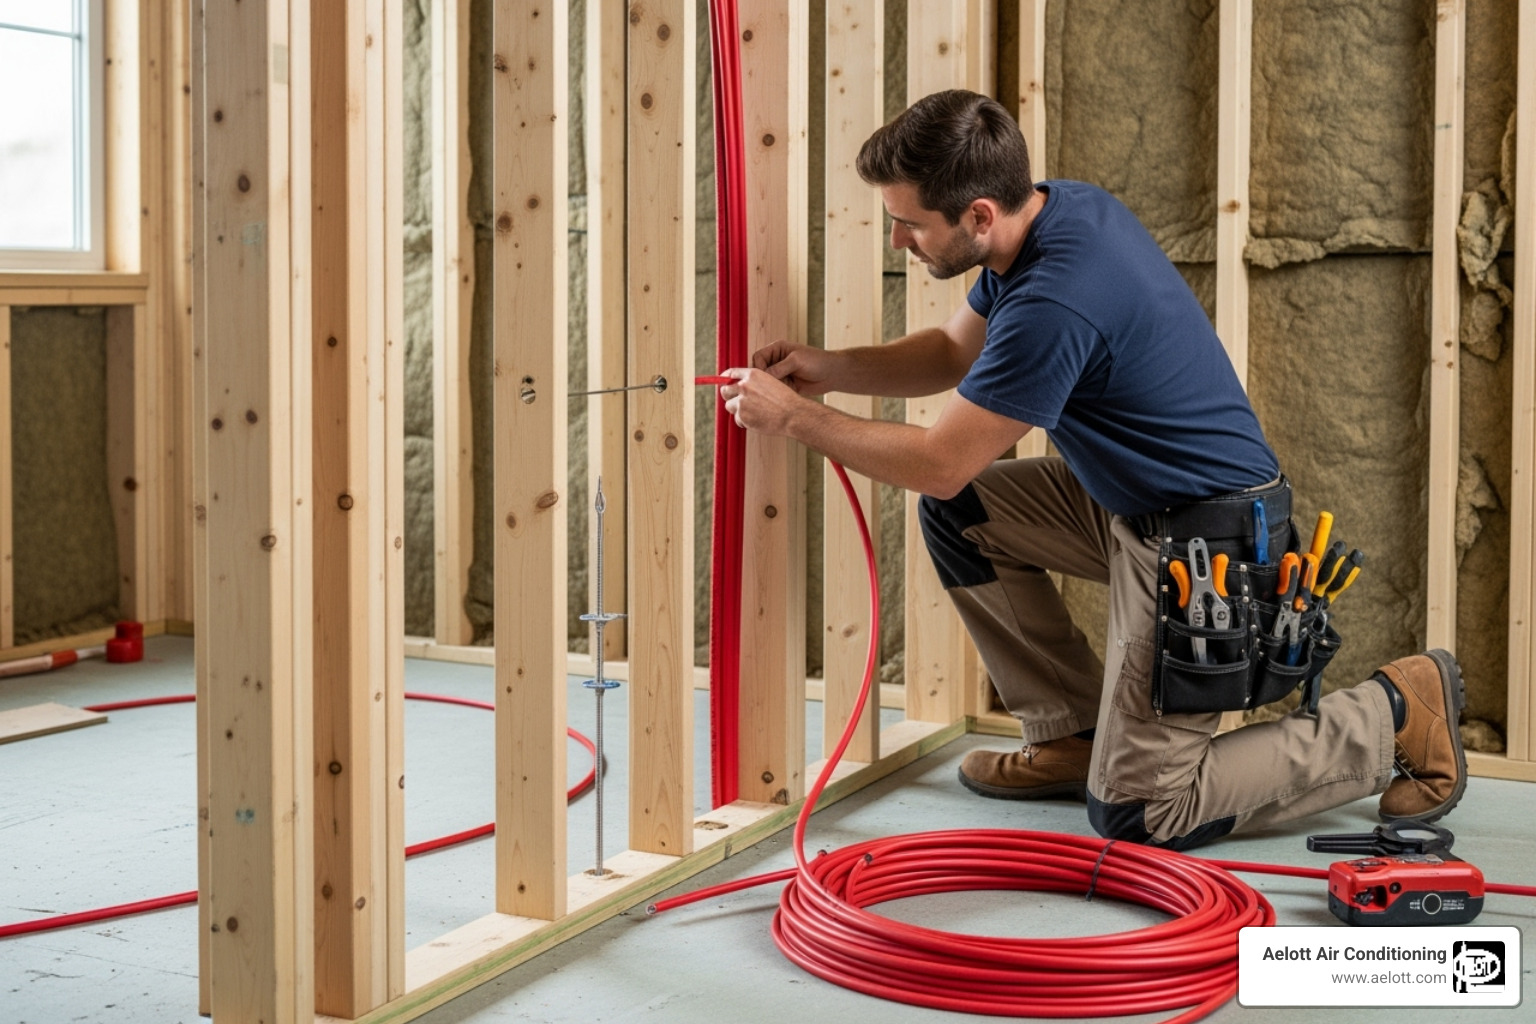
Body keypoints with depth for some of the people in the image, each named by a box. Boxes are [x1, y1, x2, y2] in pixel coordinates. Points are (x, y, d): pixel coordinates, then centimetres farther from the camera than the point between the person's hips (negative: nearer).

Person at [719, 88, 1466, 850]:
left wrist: (794, 418, -10)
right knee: (956, 513, 8)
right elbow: (954, 351, 15)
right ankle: (1072, 734, 17)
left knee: (1134, 813, -5)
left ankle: (1392, 714, 6)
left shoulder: (1056, 303, -29)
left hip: (1204, 543, -10)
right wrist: (831, 370, 1)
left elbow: (939, 463, -20)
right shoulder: (1058, 208, 1)